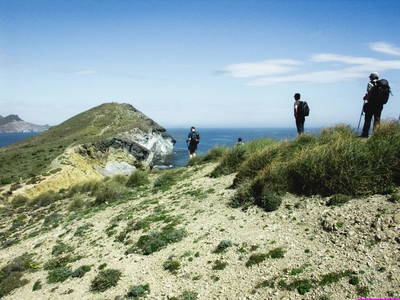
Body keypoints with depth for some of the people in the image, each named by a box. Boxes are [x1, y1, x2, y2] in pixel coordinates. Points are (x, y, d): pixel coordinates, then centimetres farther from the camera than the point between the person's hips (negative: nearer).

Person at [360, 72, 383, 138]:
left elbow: (369, 95, -15)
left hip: (371, 105, -5)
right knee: (377, 120, 10)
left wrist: (365, 98, 5)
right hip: (379, 105, 6)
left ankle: (365, 134, -2)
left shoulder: (371, 84, -6)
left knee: (367, 120, -1)